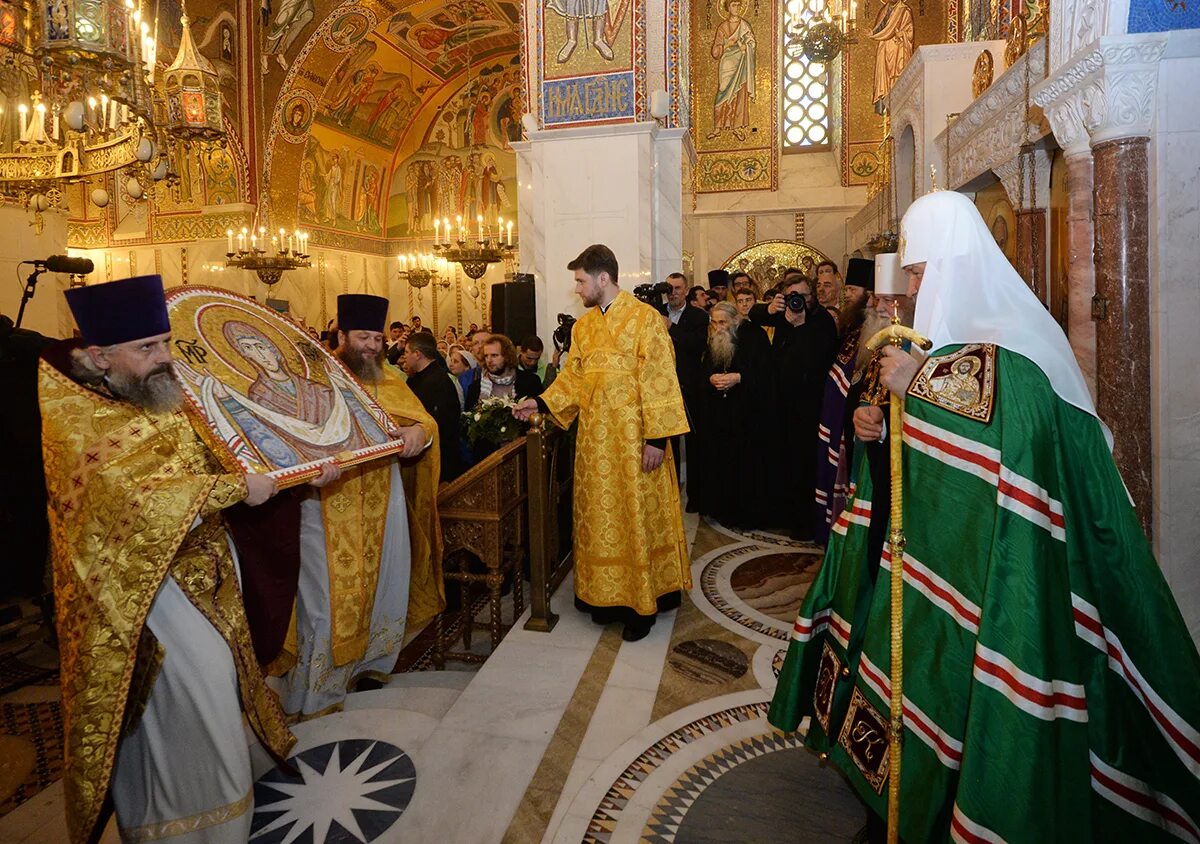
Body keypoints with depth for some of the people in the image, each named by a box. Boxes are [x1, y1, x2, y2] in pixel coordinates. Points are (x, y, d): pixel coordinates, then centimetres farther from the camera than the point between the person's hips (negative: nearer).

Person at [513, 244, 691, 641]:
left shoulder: (645, 318, -9)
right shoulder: (583, 325, 11)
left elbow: (658, 381, -13)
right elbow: (572, 378, 14)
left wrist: (656, 437, -18)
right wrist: (541, 403, 1)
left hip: (633, 438, -6)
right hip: (594, 438, 6)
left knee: (638, 515, 2)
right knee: (600, 515, 11)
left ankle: (644, 600, 16)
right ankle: (608, 595, 25)